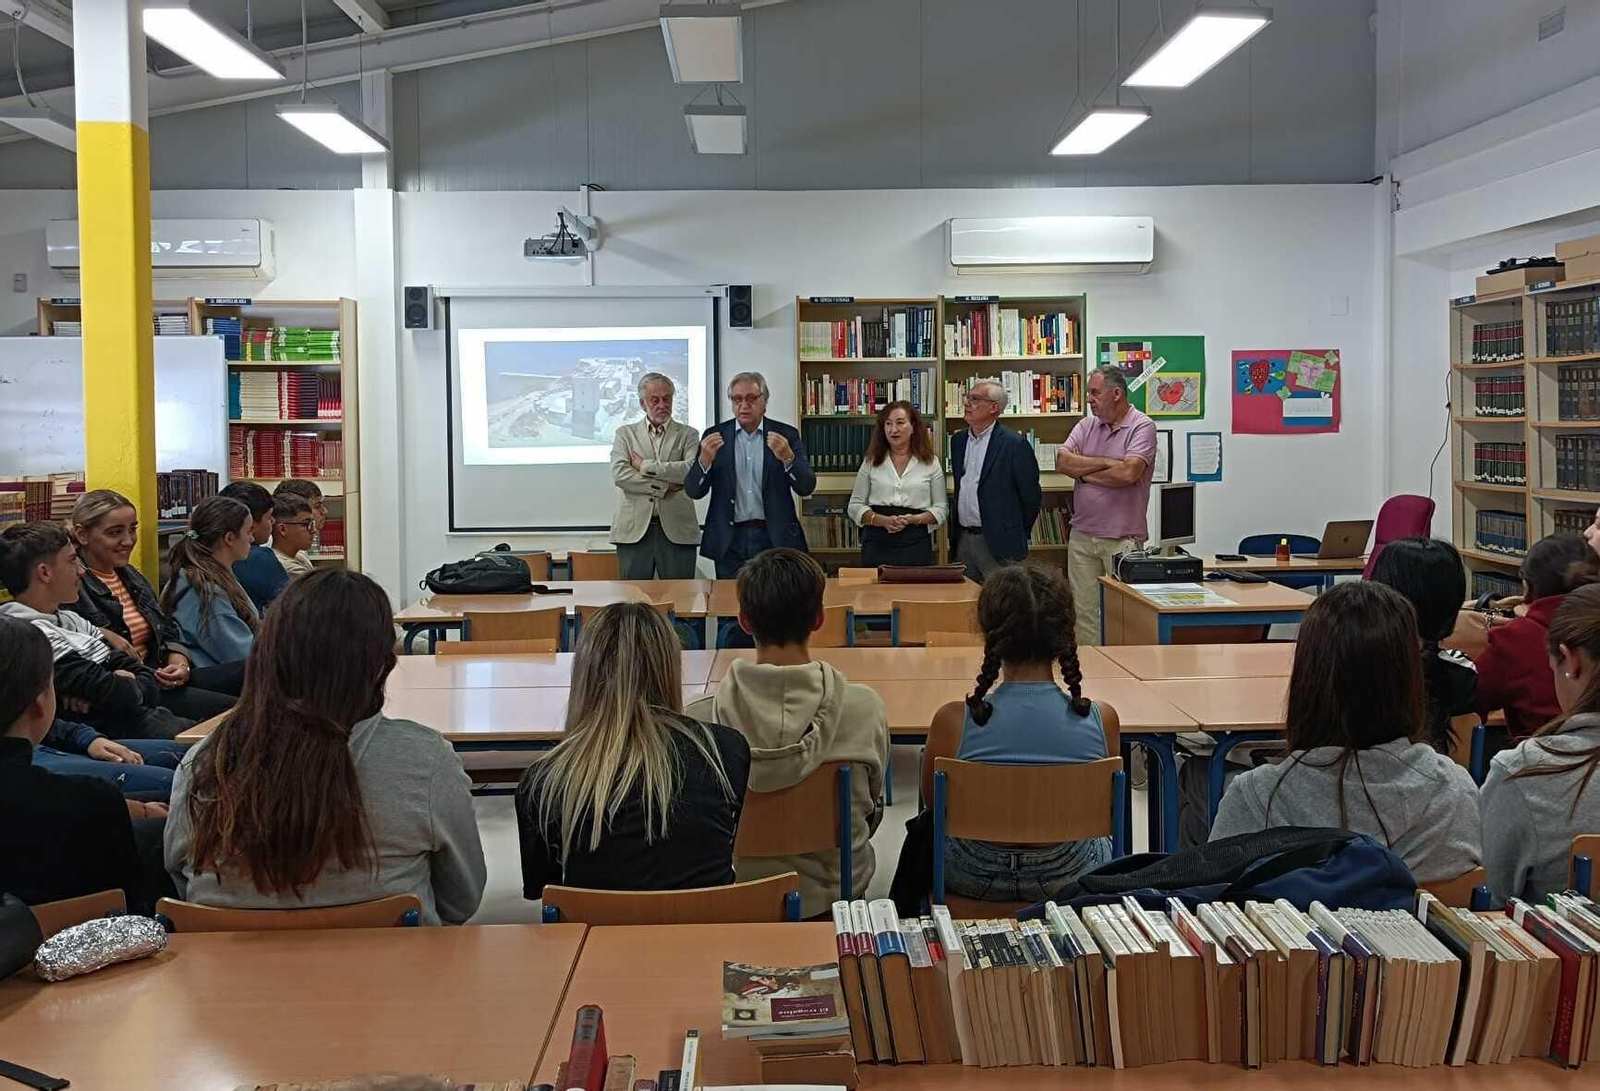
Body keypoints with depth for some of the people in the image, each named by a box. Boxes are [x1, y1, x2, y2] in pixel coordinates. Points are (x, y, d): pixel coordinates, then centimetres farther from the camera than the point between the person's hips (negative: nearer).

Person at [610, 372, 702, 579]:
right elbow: (619, 474, -3)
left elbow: (693, 471, -9)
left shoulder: (688, 435, 10)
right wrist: (663, 487, -10)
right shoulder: (625, 434, 13)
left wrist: (646, 466, -7)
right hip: (634, 530, 1)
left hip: (677, 531, 0)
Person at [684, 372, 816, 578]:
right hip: (729, 541, 1)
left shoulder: (786, 435, 4)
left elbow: (806, 487, -3)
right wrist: (704, 460, -18)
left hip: (776, 538, -1)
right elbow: (693, 491, 0)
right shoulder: (715, 436, 5)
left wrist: (788, 458, -20)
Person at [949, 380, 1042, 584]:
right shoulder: (958, 440, 11)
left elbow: (1030, 496, -7)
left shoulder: (1013, 444, -11)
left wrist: (1017, 535, 1)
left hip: (998, 545, -7)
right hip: (963, 541, 7)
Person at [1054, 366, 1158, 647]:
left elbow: (1128, 473, -20)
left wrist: (1084, 473, -6)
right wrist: (1105, 462, -12)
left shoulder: (1142, 427, -6)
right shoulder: (1086, 425, 11)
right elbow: (1062, 461, -3)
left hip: (1122, 540, -5)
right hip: (1082, 536, 6)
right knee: (1083, 610, 7)